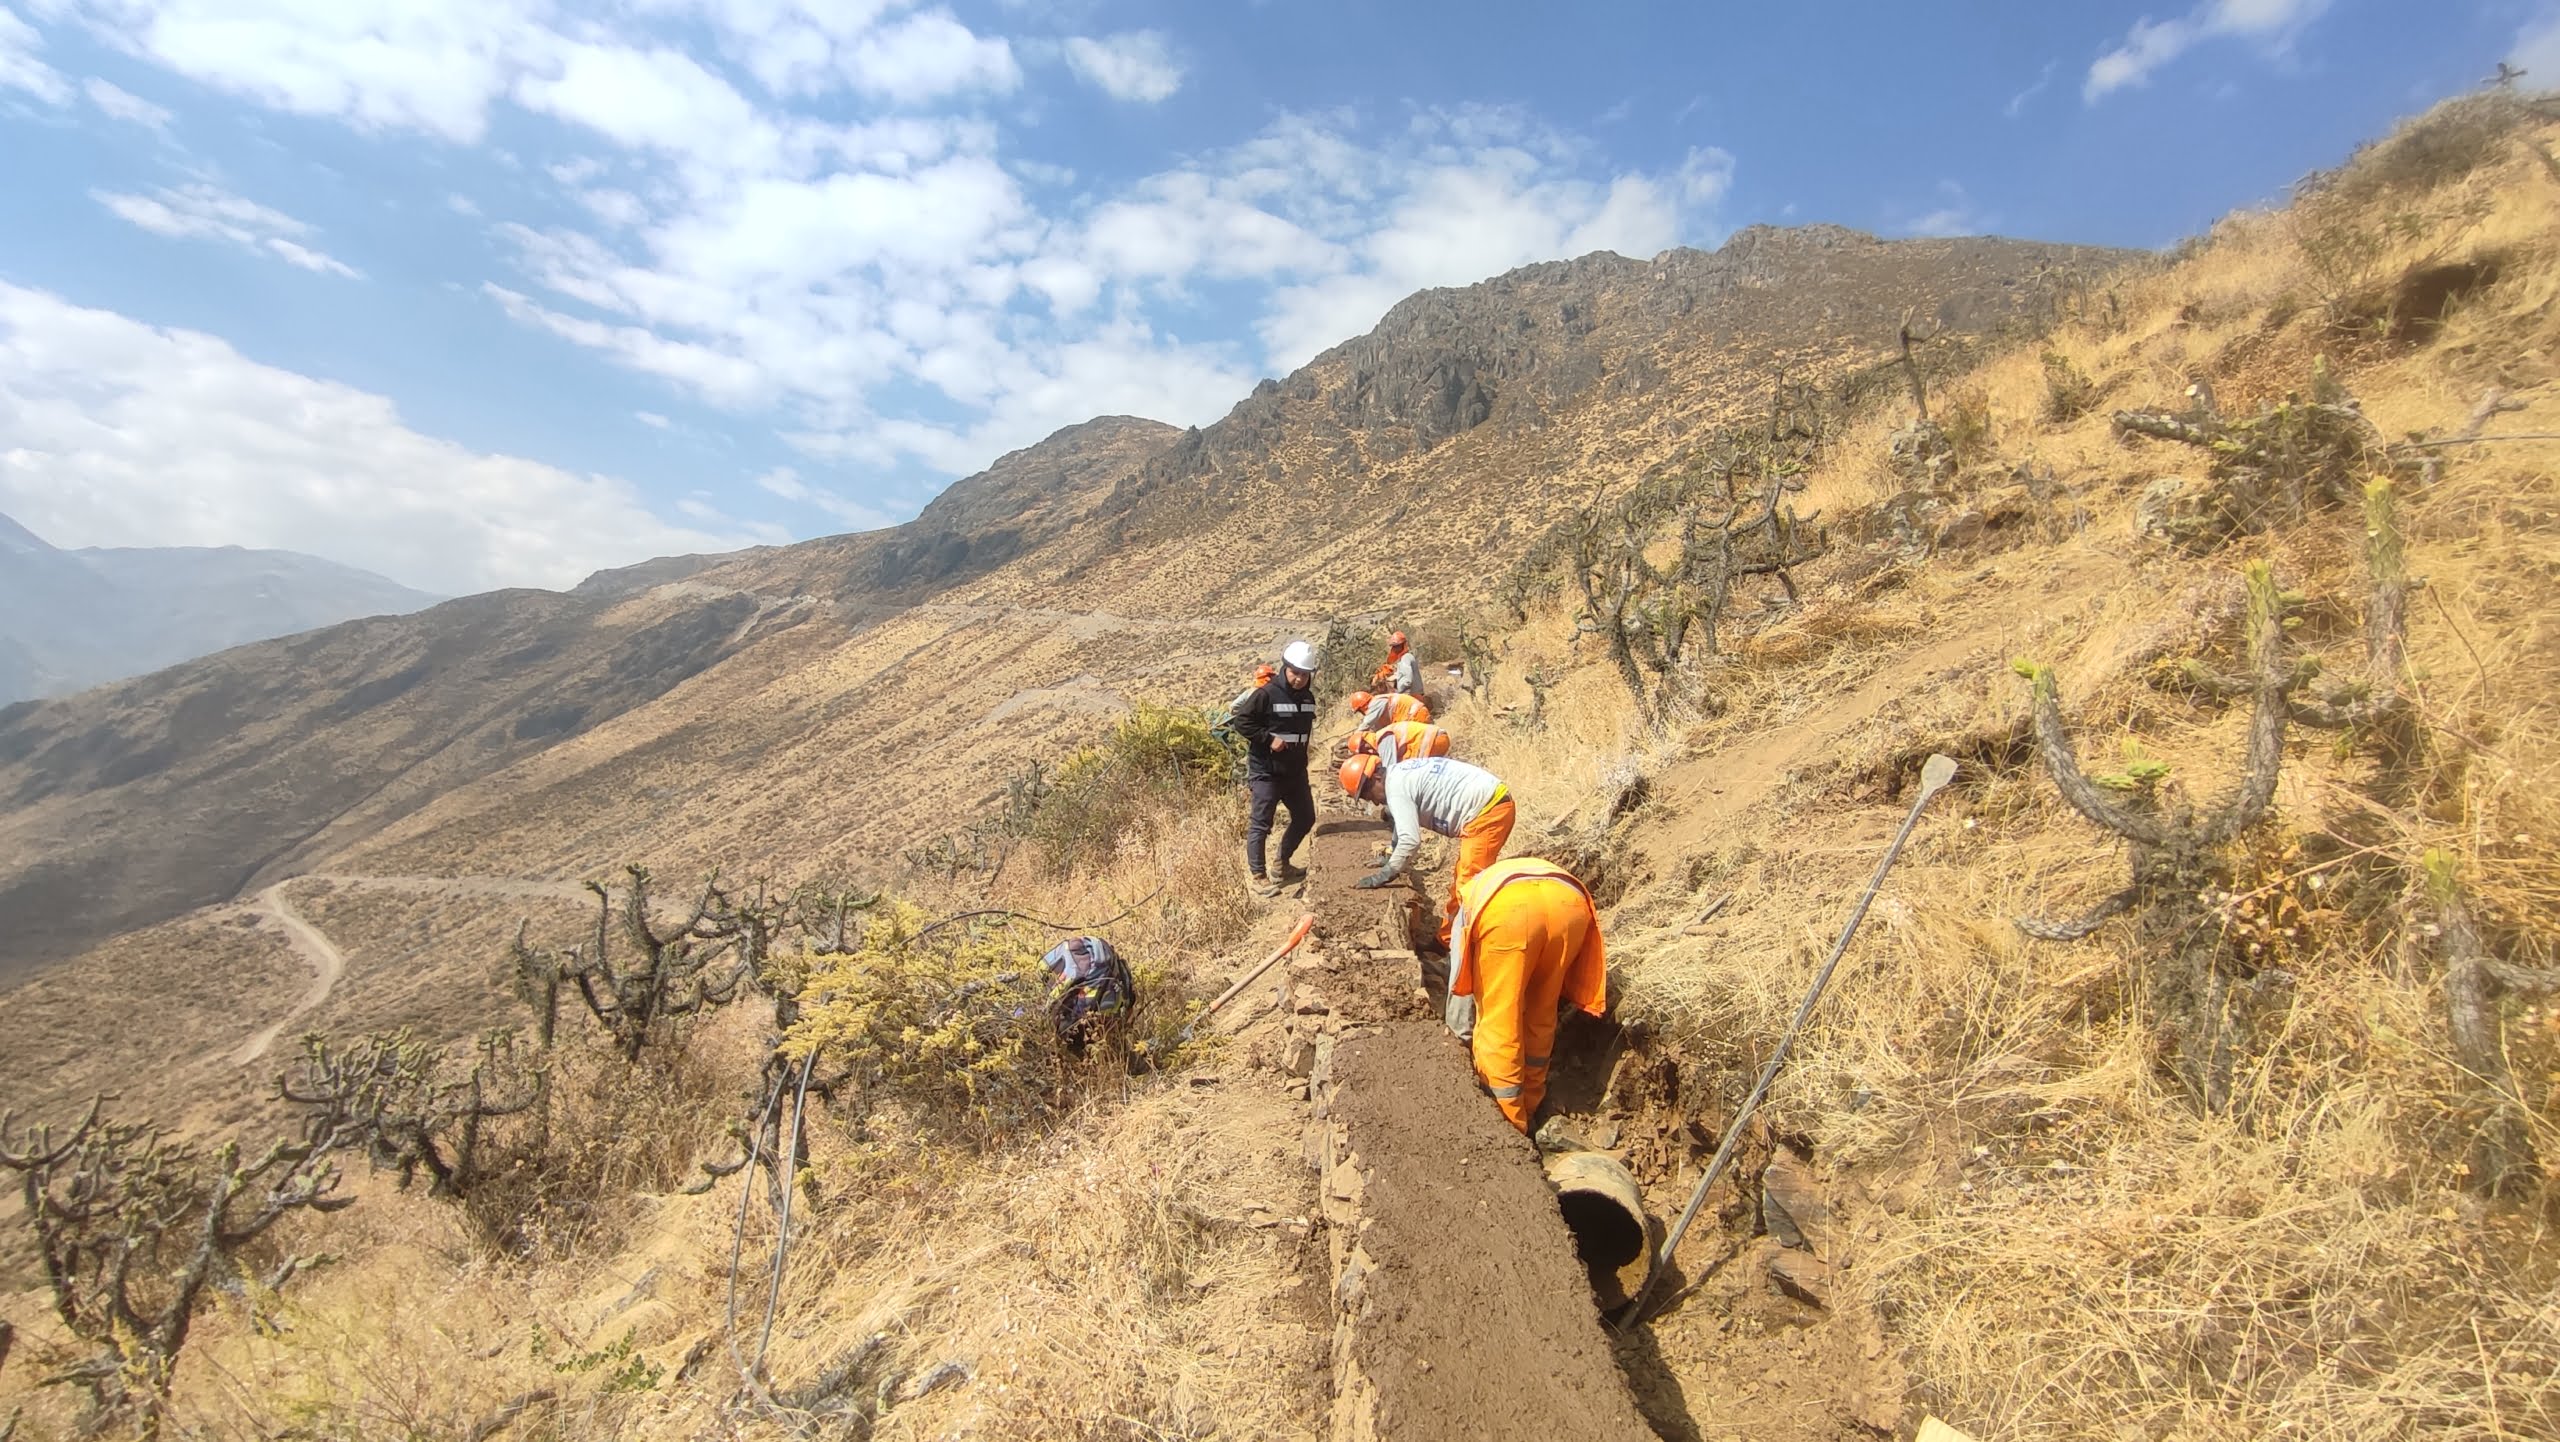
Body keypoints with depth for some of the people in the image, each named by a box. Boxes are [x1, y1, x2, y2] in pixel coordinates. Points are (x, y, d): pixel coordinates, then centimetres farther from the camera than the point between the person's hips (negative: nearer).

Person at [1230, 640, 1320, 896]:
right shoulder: (1267, 694, -15)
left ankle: (1283, 863, 32)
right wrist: (1268, 739, -21)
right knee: (1260, 824, -5)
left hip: (1295, 770, 8)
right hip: (1266, 771, -8)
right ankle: (1258, 877, 4)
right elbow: (1241, 721, -16)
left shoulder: (1308, 697, 7)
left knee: (1305, 818, 15)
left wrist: (1301, 754, 16)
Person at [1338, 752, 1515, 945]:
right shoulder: (1400, 774, 16)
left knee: (1469, 885, -10)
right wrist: (1390, 858, 36)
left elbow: (1410, 839, -22)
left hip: (1488, 810, -11)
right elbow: (1405, 824, 32)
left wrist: (1383, 875, -14)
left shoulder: (1395, 786, -15)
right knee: (1462, 880, 17)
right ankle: (1446, 941, 26)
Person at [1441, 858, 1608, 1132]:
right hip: (1571, 905, 4)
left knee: (1497, 1025, 13)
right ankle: (1528, 1113, 37)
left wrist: (1467, 1041, 54)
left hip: (1505, 909, -4)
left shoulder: (1471, 901, 40)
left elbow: (1459, 988, 40)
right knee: (1542, 1019, 24)